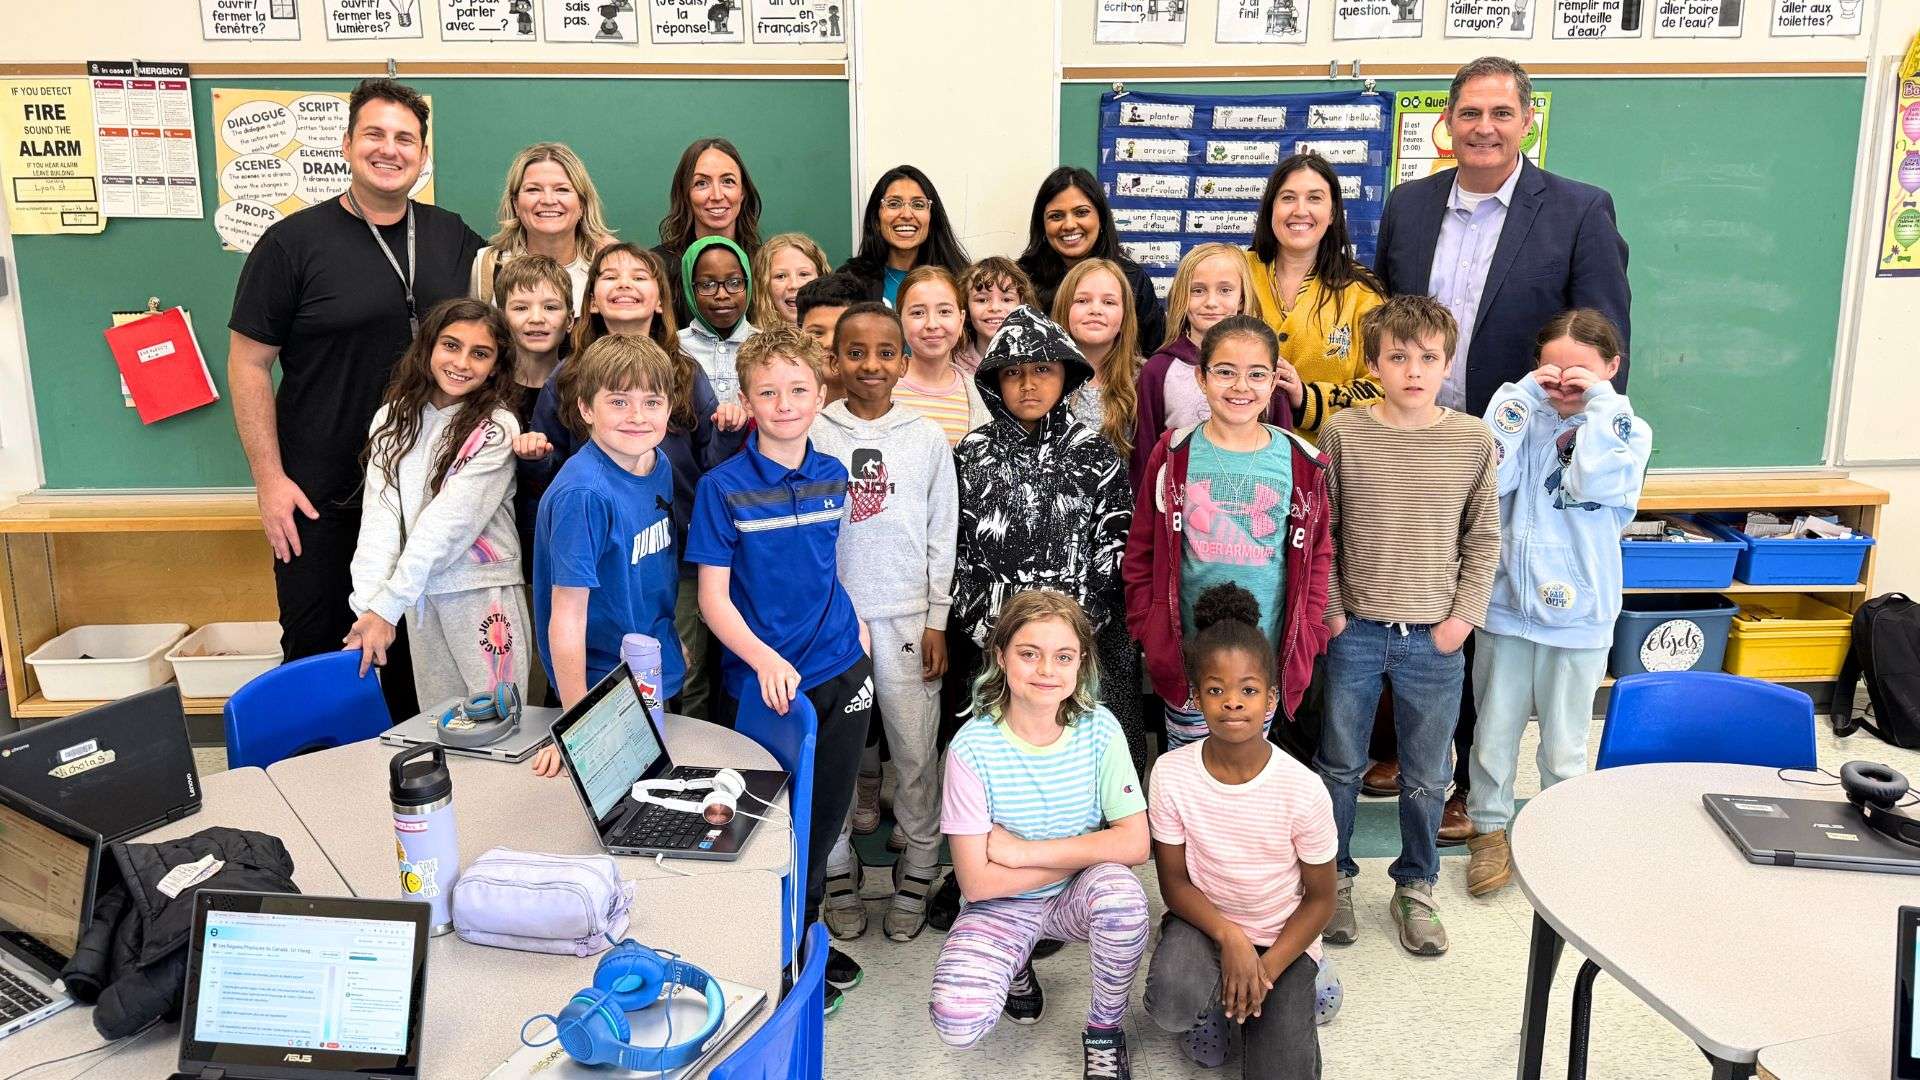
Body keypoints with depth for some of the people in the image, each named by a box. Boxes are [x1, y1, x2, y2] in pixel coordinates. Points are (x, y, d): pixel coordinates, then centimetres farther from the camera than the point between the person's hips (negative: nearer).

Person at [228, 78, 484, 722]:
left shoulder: (452, 238, 5)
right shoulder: (293, 243, -7)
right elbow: (248, 364, -6)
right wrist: (269, 478, -11)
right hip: (320, 498, -3)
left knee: (415, 649, 14)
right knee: (315, 648, 8)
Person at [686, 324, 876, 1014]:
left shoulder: (832, 476, 3)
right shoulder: (723, 487, -11)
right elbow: (713, 595, -11)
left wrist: (854, 624, 8)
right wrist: (766, 660, -25)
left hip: (841, 671, 5)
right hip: (762, 680, -4)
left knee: (826, 813, 16)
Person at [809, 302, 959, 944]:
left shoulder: (928, 439, 3)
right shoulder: (814, 436, 1)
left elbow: (942, 535, 5)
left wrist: (937, 621, 1)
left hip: (906, 616, 0)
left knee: (916, 748, 3)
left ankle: (916, 873, 18)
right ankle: (838, 872, 22)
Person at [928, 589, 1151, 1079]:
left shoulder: (1099, 729, -12)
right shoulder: (973, 748, -18)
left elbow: (1134, 843, -17)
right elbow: (977, 882, -18)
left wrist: (1023, 851, -21)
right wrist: (1086, 853, -17)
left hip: (1078, 895, 1)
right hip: (1002, 906, -1)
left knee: (1122, 893, -33)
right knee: (957, 1021, -26)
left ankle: (1105, 1031, -4)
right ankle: (1016, 963, 12)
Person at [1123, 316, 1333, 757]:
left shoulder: (1301, 463, 0)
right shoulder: (1175, 456, -2)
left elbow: (1318, 555, 6)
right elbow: (1141, 553, 3)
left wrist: (1307, 636, 0)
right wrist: (1148, 629, -3)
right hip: (1184, 652, 0)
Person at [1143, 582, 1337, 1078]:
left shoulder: (1303, 789, -19)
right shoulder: (1171, 775, -17)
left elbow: (1320, 898, -6)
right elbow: (1174, 880, -6)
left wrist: (1267, 967, -16)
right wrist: (1230, 939, -21)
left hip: (1283, 935, 0)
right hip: (1204, 920, 0)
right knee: (1171, 1007, -31)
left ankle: (1289, 999, 16)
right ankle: (1209, 1004, 6)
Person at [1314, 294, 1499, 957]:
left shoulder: (1473, 439, -2)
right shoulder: (1342, 433, -6)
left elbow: (1483, 541, 5)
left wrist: (1464, 615, -2)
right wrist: (1330, 609, -4)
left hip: (1436, 638, 1)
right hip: (1356, 630, -1)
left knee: (1426, 777, 13)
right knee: (1340, 766, 12)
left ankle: (1415, 888, 32)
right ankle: (1335, 878, 31)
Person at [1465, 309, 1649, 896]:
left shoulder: (1626, 429, -2)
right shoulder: (1524, 416, 0)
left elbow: (1597, 484, -22)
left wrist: (1601, 400, -16)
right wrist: (1522, 395, -15)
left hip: (1578, 614, -1)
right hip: (1506, 604, 1)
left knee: (1564, 745, 13)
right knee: (1494, 731, 12)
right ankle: (1490, 828, 30)